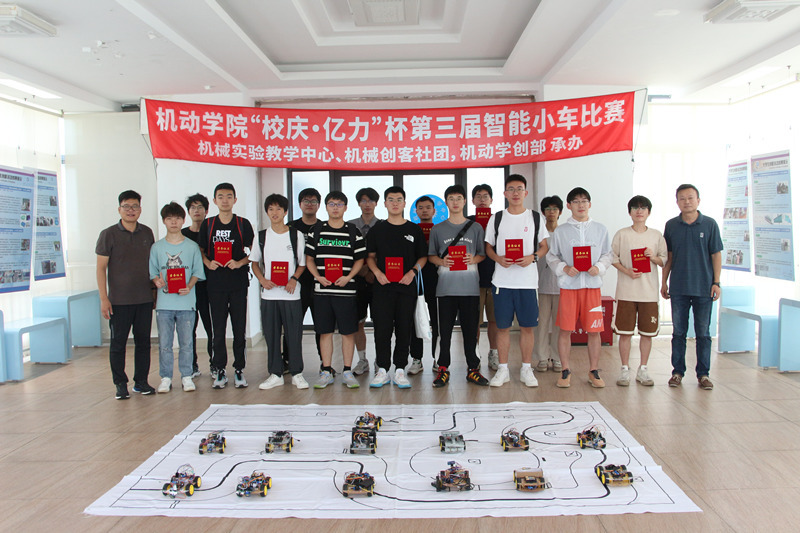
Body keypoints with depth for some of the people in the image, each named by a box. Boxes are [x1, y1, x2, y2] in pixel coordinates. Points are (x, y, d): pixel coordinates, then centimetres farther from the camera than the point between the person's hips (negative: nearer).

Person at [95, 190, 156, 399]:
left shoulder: (147, 233, 9)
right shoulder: (109, 234, -2)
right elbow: (101, 267, -3)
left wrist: (155, 285, 11)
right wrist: (103, 298, -8)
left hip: (145, 298, 3)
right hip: (119, 300, -3)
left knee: (143, 341, 8)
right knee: (118, 343, 3)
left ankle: (141, 381, 18)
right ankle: (120, 384, 14)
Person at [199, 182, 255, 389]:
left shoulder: (243, 224, 4)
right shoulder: (207, 224, 8)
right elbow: (201, 251, 13)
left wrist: (239, 263, -12)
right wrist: (208, 263, -6)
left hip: (238, 282, -1)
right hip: (216, 283, 1)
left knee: (239, 328, 2)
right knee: (218, 329, 4)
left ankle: (239, 369, 12)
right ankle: (219, 370, 13)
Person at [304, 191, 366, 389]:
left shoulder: (353, 232, 5)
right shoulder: (316, 232, 8)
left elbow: (360, 259, 6)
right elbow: (309, 259, 11)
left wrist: (348, 277, -9)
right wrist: (318, 277, -5)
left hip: (346, 290, -1)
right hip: (322, 290, 1)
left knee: (348, 332, 2)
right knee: (325, 331, 6)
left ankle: (347, 372, 12)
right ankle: (326, 372, 15)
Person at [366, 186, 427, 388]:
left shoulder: (414, 230, 8)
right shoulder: (377, 229, 9)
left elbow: (423, 256, 10)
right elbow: (370, 256, 12)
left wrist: (413, 272, -7)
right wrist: (377, 272, -6)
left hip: (407, 287, 0)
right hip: (383, 286, 0)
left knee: (404, 329, 2)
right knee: (382, 328, -1)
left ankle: (400, 370, 11)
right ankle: (382, 370, 9)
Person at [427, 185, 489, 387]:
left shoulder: (476, 228, 9)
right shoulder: (438, 229, 8)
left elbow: (482, 254, 11)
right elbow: (431, 256, 10)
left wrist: (474, 259, -10)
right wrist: (442, 261, -10)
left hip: (470, 286, 0)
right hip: (446, 286, 0)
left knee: (470, 328, 5)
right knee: (445, 329, 2)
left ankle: (473, 368, 15)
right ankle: (443, 368, 12)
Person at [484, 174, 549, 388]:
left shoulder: (535, 217, 7)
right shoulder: (496, 219, 7)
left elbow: (544, 246, 9)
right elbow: (488, 247, 10)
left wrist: (532, 257, -11)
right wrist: (498, 259, -11)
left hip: (528, 281, 0)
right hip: (502, 280, 0)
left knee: (527, 326, 4)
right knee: (502, 326, 4)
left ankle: (526, 369, 17)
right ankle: (503, 370, 15)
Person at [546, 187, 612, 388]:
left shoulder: (600, 229, 9)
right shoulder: (560, 231, 5)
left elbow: (607, 254, 12)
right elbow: (552, 256, 6)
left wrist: (599, 267, -7)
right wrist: (564, 268, -10)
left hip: (592, 284, 1)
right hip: (568, 285, -1)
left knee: (594, 330, 4)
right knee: (565, 329, 1)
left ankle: (594, 371, 18)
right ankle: (565, 370, 14)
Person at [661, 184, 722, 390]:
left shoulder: (709, 224, 0)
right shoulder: (671, 225, 5)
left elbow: (716, 255, 1)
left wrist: (716, 283, -4)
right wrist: (664, 282, 8)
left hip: (704, 288, -1)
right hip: (678, 288, 1)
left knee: (703, 333, 6)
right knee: (679, 332, 7)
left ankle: (703, 373, 15)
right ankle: (678, 371, 17)